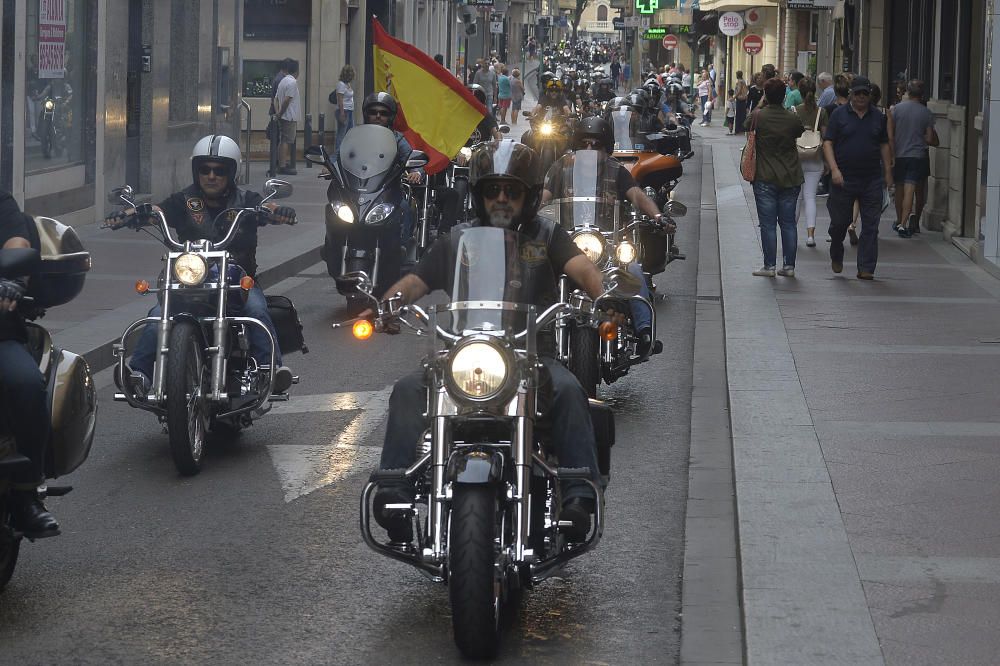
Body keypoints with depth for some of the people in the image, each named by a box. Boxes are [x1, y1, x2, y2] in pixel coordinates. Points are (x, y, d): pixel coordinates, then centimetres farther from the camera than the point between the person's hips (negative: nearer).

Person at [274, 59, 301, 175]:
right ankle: (283, 166, -12)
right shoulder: (292, 82, -14)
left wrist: (277, 112, 5)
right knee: (287, 141, -9)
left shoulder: (283, 81, 16)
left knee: (283, 141, 13)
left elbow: (276, 98, 14)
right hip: (289, 117, -9)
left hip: (283, 117, 9)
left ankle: (281, 165, 16)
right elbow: (287, 100, -20)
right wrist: (281, 113, -10)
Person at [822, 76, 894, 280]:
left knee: (870, 226, -2)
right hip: (844, 179, -2)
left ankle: (866, 268, 1)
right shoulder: (839, 115, 1)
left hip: (872, 180, 2)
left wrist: (888, 173, 11)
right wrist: (834, 169, -14)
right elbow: (828, 143, -2)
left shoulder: (878, 117, 10)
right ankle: (836, 257, 33)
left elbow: (884, 145, 16)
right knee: (840, 221, 7)